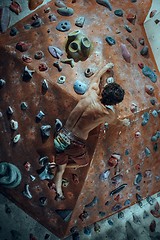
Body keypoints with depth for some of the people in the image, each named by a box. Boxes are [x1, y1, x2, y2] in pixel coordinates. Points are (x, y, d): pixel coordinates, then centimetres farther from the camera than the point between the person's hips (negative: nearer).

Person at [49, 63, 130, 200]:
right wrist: (124, 122, 34)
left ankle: (58, 193, 25)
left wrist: (106, 67, 35)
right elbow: (115, 122, 10)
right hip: (75, 144, -5)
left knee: (61, 168, 27)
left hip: (61, 136, 5)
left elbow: (96, 78, 16)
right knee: (84, 162, 30)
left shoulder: (92, 92, -8)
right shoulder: (108, 114, -17)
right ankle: (57, 163, 20)